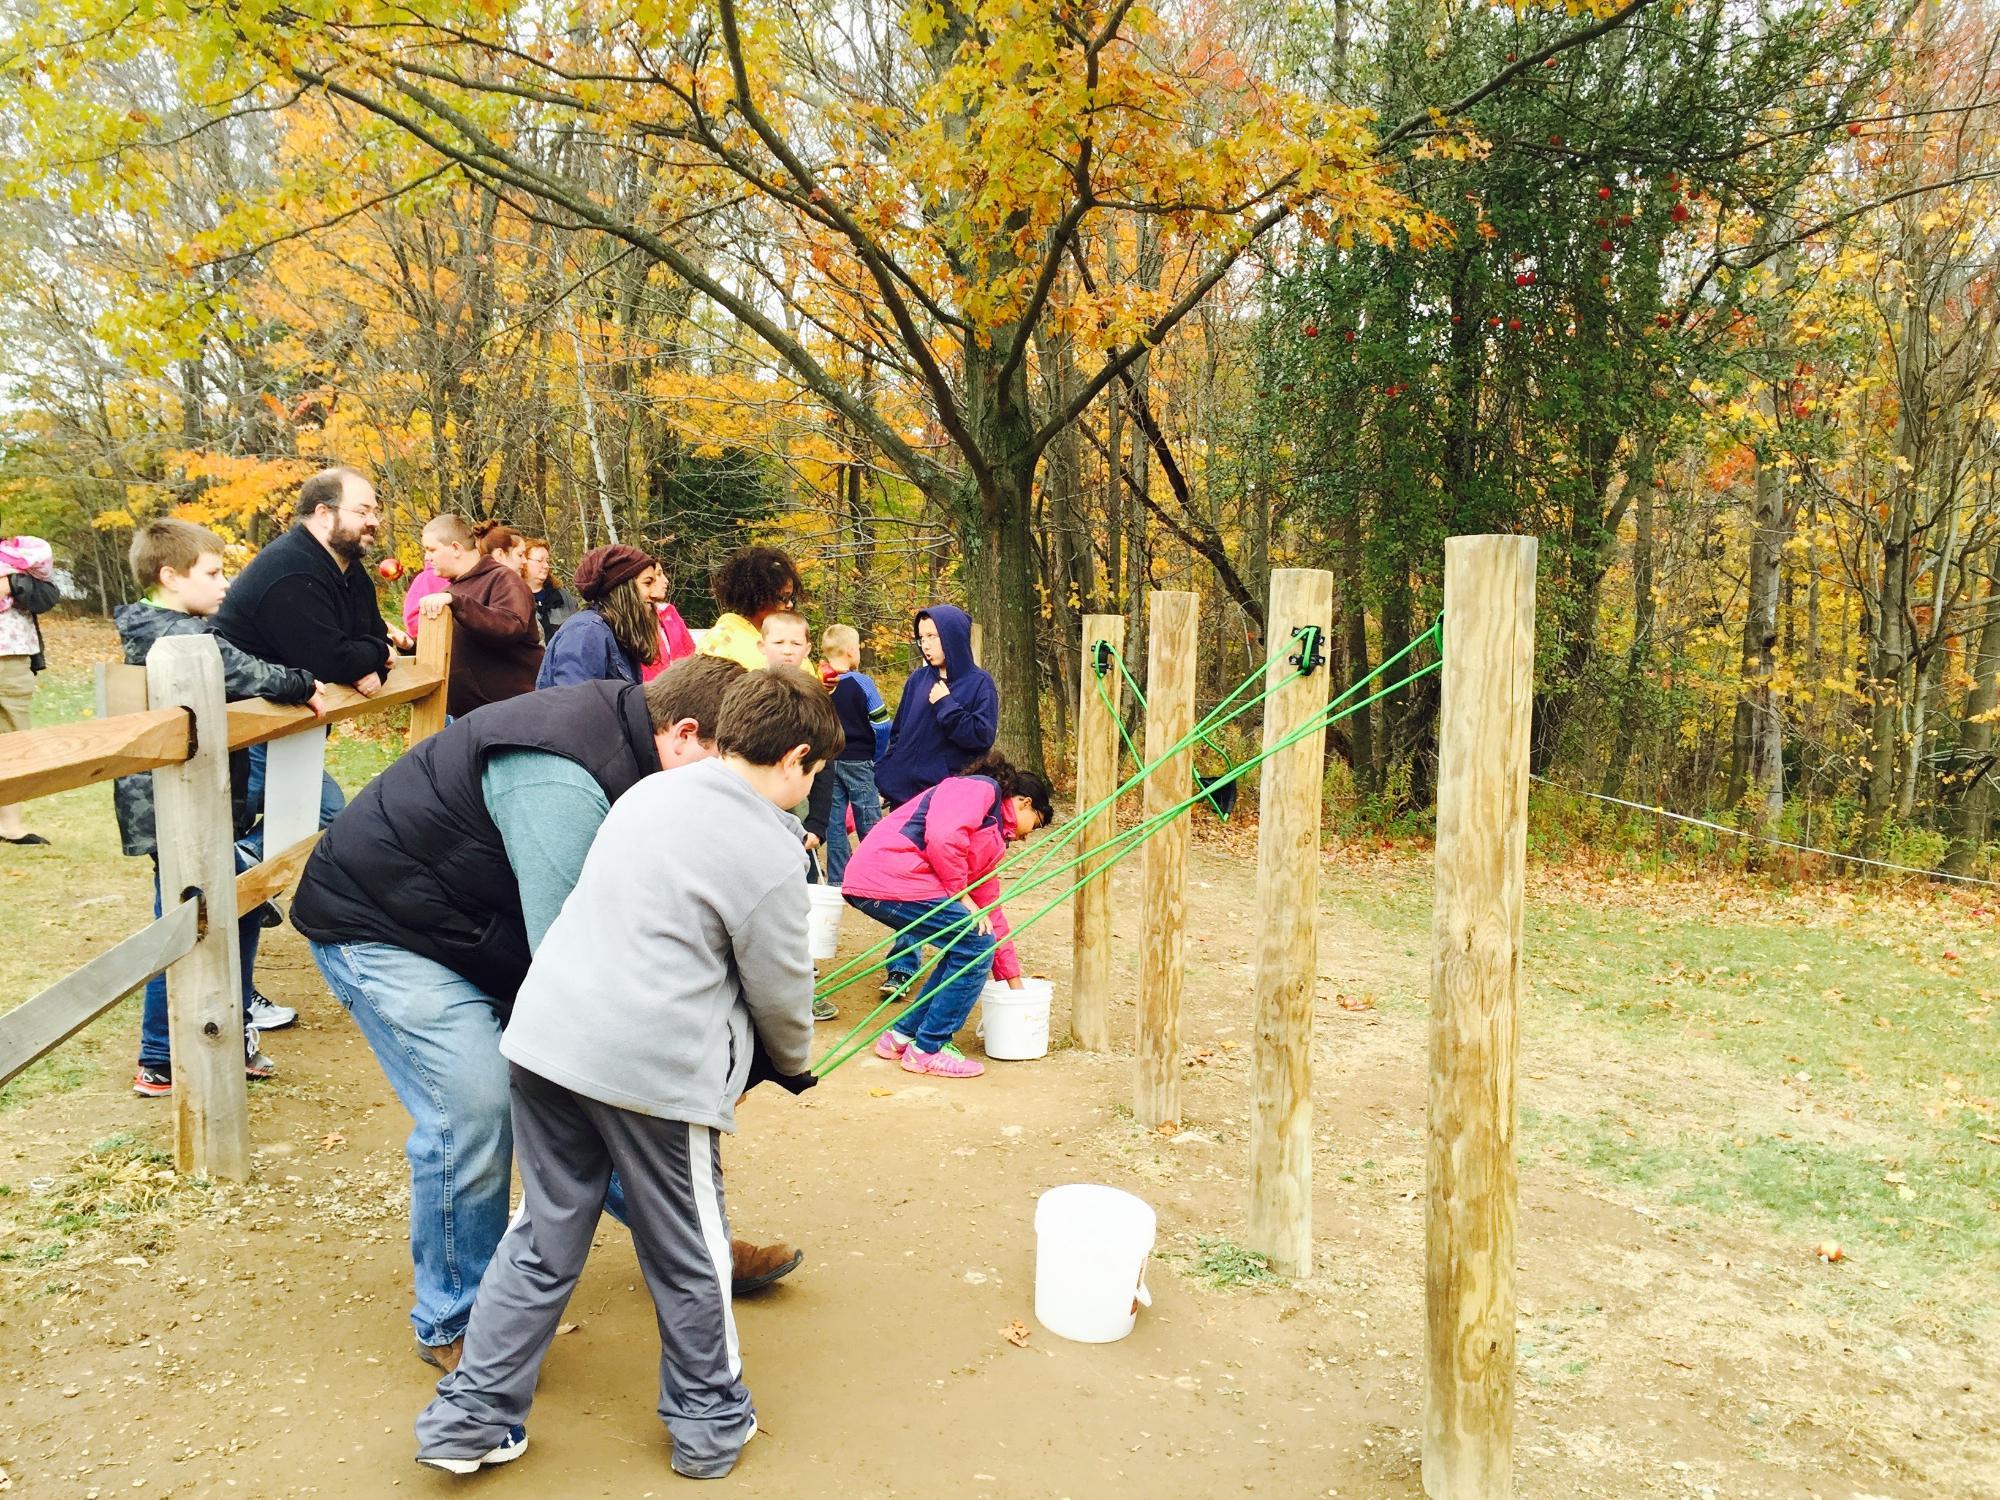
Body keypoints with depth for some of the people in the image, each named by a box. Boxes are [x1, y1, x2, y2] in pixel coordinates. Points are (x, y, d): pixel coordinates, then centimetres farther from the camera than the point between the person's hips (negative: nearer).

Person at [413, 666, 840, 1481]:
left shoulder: (648, 792, 11)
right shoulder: (768, 855, -10)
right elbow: (779, 988, -2)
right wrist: (796, 1063, 19)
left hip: (547, 1036, 6)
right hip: (654, 1067, -6)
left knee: (544, 1238, 19)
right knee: (689, 1254, 13)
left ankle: (468, 1417, 25)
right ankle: (709, 1423, 29)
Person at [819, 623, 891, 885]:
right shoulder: (861, 683, -12)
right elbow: (882, 725, -12)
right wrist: (876, 756, 3)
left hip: (827, 762, 4)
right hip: (858, 762, -4)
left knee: (834, 823, 9)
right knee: (868, 824, 5)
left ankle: (836, 881, 12)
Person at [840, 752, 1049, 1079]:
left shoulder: (994, 837, 28)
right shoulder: (982, 788, 0)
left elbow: (989, 907, 31)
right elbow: (943, 836, -20)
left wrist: (1013, 981, 33)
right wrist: (960, 894, -8)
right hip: (890, 878, -10)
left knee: (968, 946, 16)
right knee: (976, 945, -5)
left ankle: (902, 1035, 19)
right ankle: (928, 1050, 3)